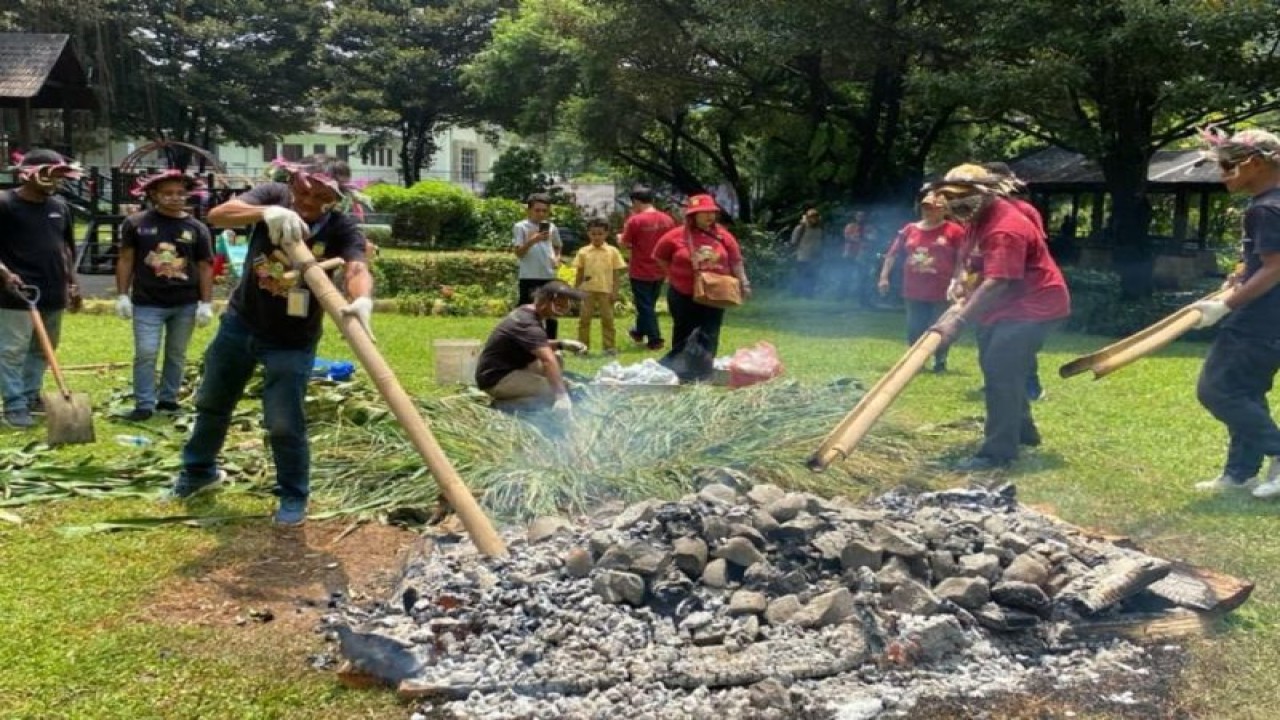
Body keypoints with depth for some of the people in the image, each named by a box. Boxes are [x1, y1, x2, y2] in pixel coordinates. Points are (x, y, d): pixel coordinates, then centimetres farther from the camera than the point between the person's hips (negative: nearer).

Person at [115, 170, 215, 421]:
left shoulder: (197, 228, 1)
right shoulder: (136, 223, -1)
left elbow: (205, 268, 3)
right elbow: (126, 261, 3)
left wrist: (206, 303, -2)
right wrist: (122, 296, -1)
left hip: (185, 304, 1)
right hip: (147, 303, -1)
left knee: (176, 355, 11)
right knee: (145, 354, -4)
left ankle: (168, 400, 23)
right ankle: (144, 405, 4)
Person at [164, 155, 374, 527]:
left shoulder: (342, 228, -22)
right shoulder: (274, 195, -16)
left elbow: (357, 267, -42)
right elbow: (218, 215, -29)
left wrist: (362, 299, -66)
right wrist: (266, 212, -49)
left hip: (292, 339, -4)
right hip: (240, 322, 4)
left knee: (284, 422, -7)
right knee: (212, 401, 21)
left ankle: (294, 496, 17)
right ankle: (200, 469, 46)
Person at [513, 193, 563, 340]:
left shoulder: (551, 227, 9)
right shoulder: (521, 227, -4)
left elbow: (557, 247, 25)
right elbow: (519, 253, -9)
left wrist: (557, 258, 5)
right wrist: (532, 241, -24)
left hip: (548, 276, 5)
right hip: (528, 277, -4)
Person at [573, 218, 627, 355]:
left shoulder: (612, 251, 2)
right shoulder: (583, 252, 4)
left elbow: (617, 274, 3)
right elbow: (579, 274, 9)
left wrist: (615, 291, -3)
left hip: (605, 291, -1)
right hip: (587, 291, 1)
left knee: (607, 319, 5)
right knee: (584, 319, 4)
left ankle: (609, 347, 12)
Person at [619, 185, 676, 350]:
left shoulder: (635, 220, -18)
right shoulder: (667, 219, -2)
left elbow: (625, 243, -11)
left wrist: (620, 238, 11)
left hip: (640, 271, -6)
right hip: (659, 271, 6)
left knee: (645, 306, 5)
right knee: (649, 303, 21)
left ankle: (655, 339, 5)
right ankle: (640, 332, 37)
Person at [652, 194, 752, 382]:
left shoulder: (723, 235, -2)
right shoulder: (676, 236, -9)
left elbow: (736, 261, 5)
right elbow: (660, 257, 5)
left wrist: (744, 283, 0)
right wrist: (674, 273, 0)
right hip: (683, 295, -2)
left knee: (710, 336, 6)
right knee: (682, 334, 10)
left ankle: (704, 373, 16)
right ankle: (678, 371, 24)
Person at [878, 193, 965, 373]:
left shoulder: (954, 231, -4)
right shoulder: (909, 230, 7)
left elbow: (962, 261, -6)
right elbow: (892, 254, 9)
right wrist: (884, 277, 2)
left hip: (941, 293, -4)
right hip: (914, 292, 4)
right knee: (914, 330, 9)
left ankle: (940, 362, 18)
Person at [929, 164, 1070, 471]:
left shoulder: (1005, 228, -27)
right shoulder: (981, 217, 7)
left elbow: (998, 283, -34)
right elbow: (979, 268, 21)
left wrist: (958, 320, -38)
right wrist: (965, 301, 8)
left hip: (1035, 305, -11)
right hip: (1008, 305, 11)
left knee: (1001, 370, -19)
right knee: (997, 366, 20)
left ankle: (998, 452, -18)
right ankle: (1022, 430, 37)